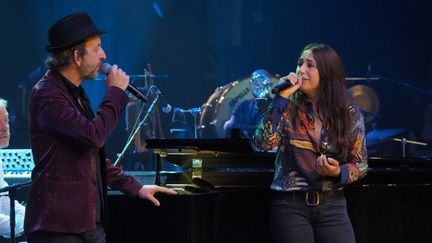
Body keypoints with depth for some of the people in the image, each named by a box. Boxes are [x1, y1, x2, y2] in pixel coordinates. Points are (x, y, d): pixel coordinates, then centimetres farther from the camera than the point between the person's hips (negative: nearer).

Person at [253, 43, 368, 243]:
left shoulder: (350, 115, 2)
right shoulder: (288, 109, -2)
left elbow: (360, 164, 7)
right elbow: (263, 143, -17)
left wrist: (338, 172, -14)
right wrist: (281, 97, -16)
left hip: (332, 206, 1)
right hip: (290, 207, -1)